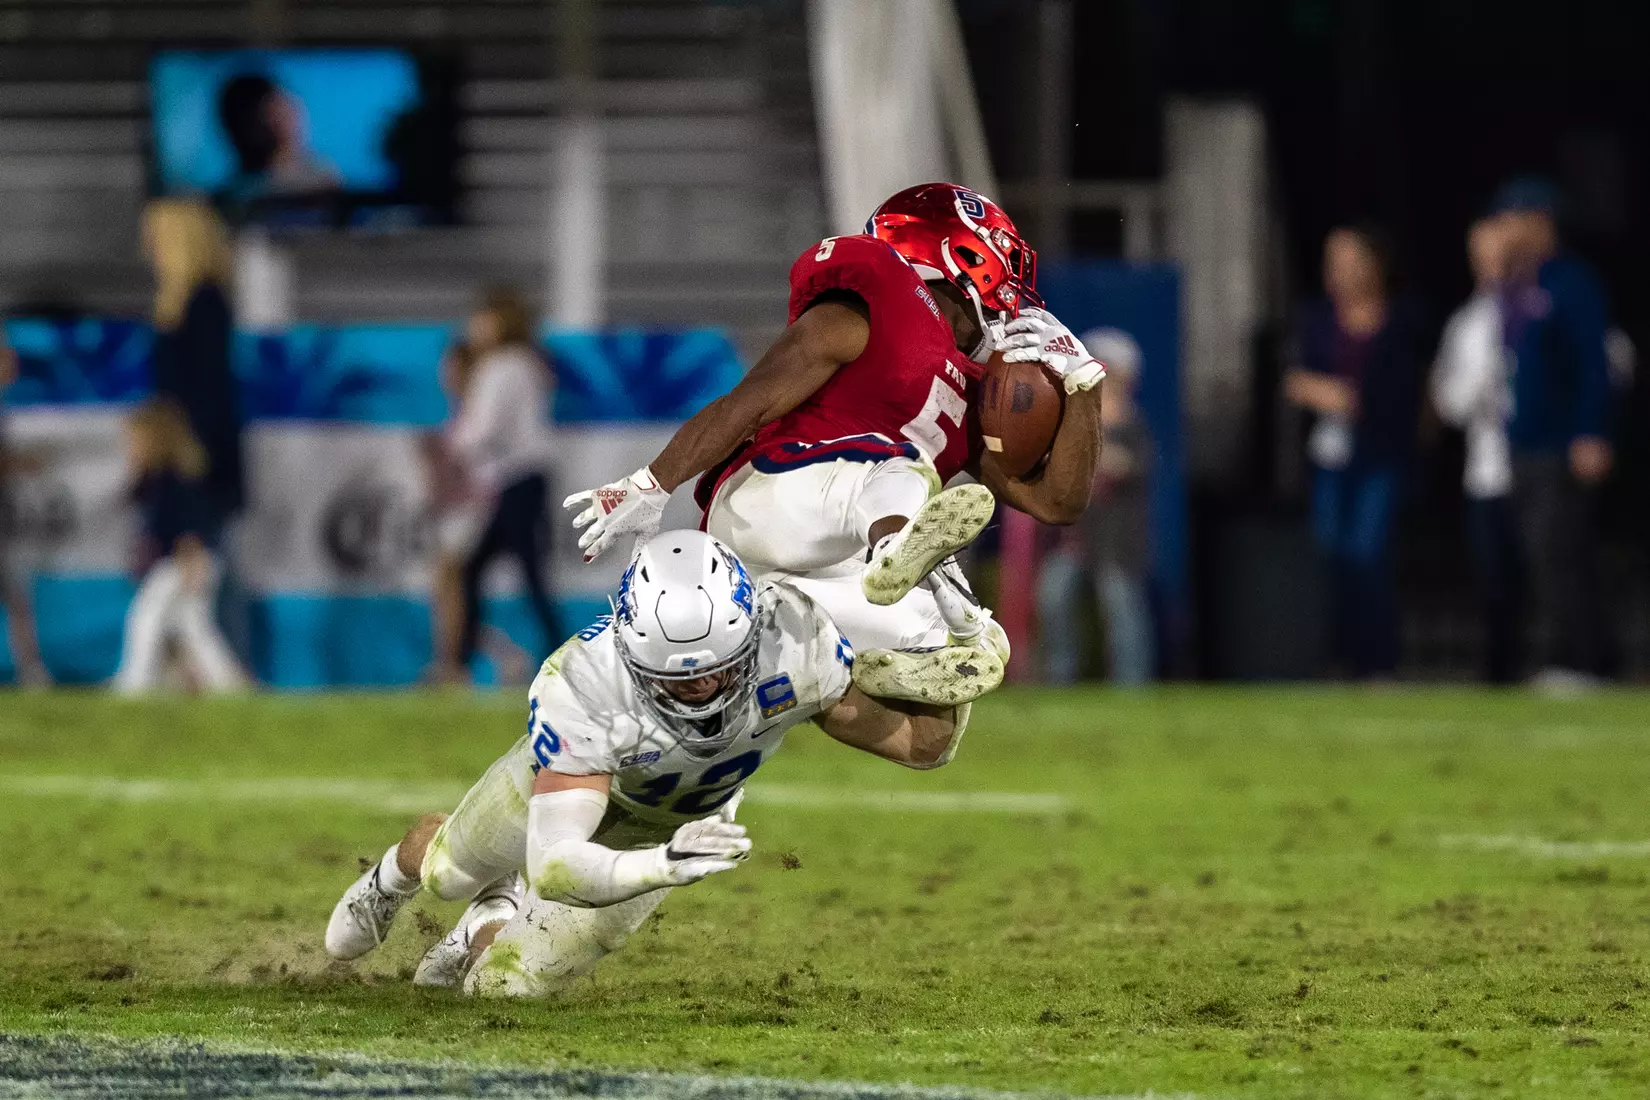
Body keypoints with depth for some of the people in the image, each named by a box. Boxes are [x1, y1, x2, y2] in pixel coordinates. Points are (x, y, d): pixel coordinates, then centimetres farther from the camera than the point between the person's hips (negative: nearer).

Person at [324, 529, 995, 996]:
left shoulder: (793, 645, -41)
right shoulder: (581, 691, -48)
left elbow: (921, 746, -27)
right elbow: (555, 867, -51)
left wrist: (942, 694, -49)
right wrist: (661, 868, -68)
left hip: (685, 818, 2)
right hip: (571, 776, -2)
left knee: (507, 982, 3)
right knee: (452, 871, 28)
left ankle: (492, 922, 40)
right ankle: (402, 870, 67)